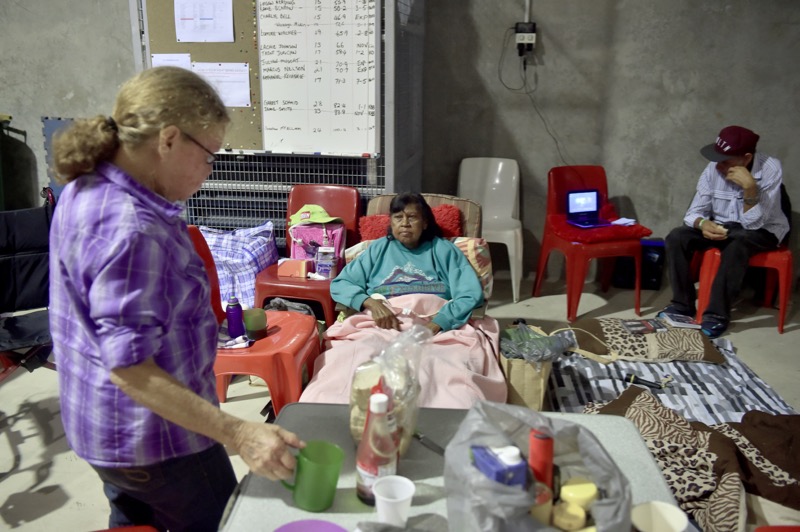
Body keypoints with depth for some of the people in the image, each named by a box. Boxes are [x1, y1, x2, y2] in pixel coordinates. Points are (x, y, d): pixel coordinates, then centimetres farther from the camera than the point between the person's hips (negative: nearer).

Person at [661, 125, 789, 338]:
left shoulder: (770, 169, -23)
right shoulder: (713, 169, -12)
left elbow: (753, 223, -27)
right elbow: (694, 212, -11)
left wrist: (750, 188, -40)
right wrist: (703, 224, -33)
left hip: (763, 230, -4)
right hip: (721, 226, 4)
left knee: (737, 243, -38)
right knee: (677, 237, -19)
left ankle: (718, 314, -31)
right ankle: (683, 303, -10)